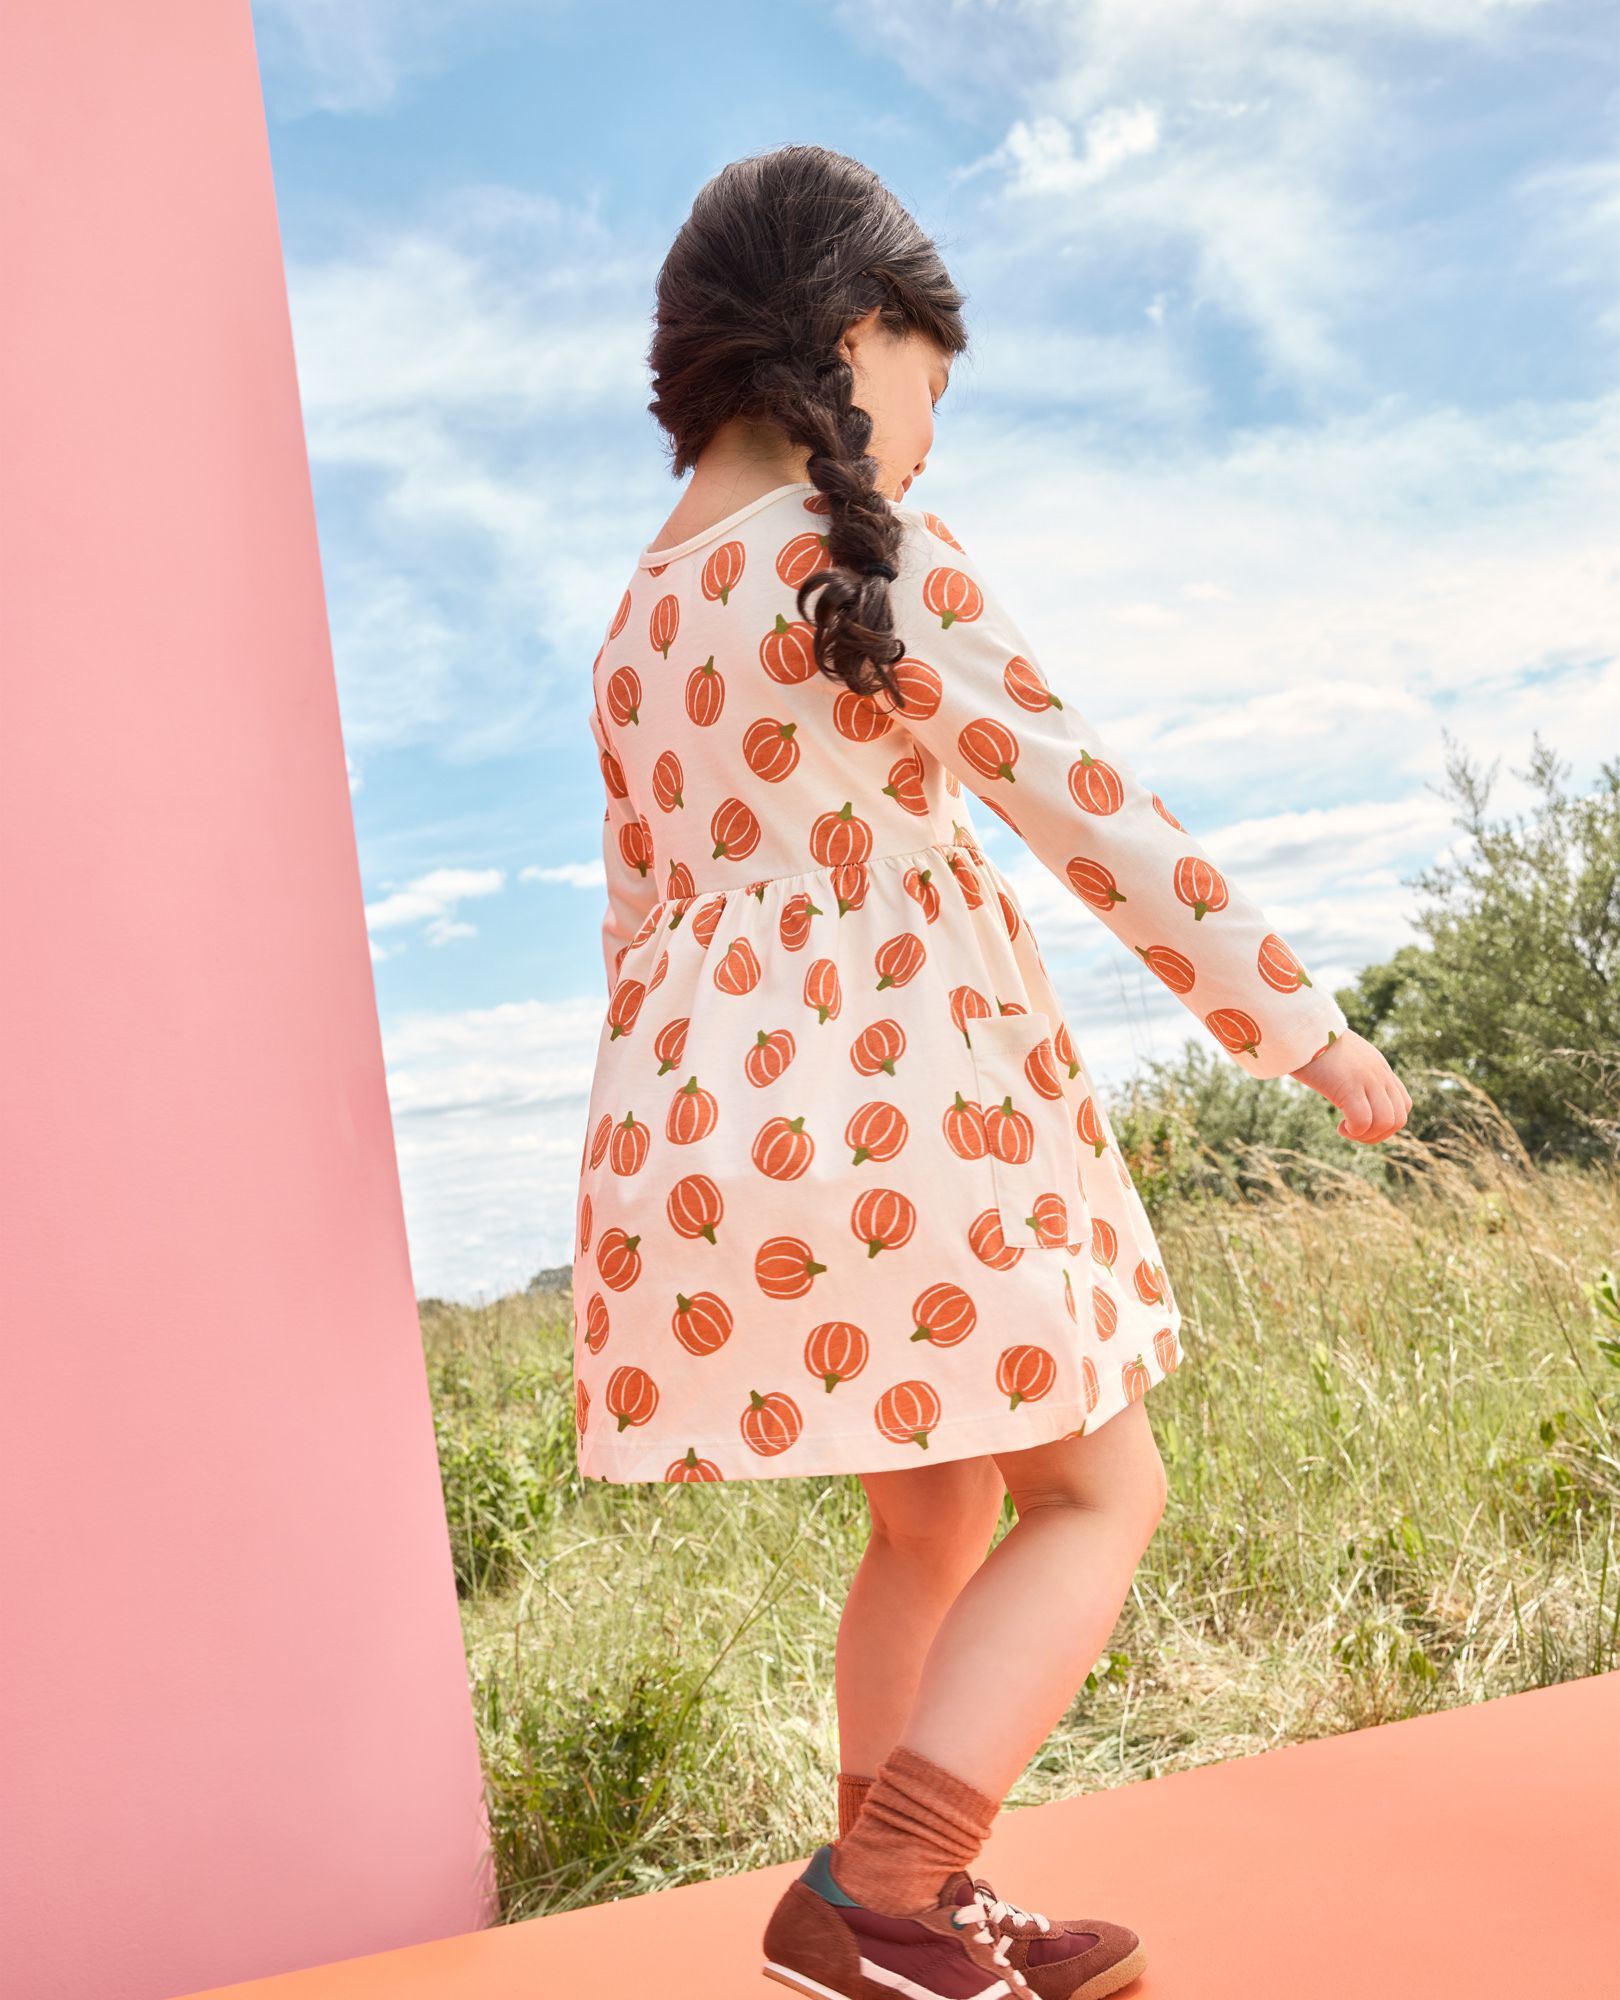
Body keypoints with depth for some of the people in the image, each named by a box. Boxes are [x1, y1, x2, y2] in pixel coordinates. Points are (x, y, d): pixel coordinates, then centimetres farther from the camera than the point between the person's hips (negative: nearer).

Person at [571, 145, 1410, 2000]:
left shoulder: (640, 616, 15)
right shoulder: (871, 563, -9)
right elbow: (1095, 819, -11)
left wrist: (683, 1149, 27)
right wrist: (1305, 1026, -3)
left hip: (702, 1101, 8)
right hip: (900, 1097, -8)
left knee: (937, 1517, 20)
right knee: (1099, 1496, 7)